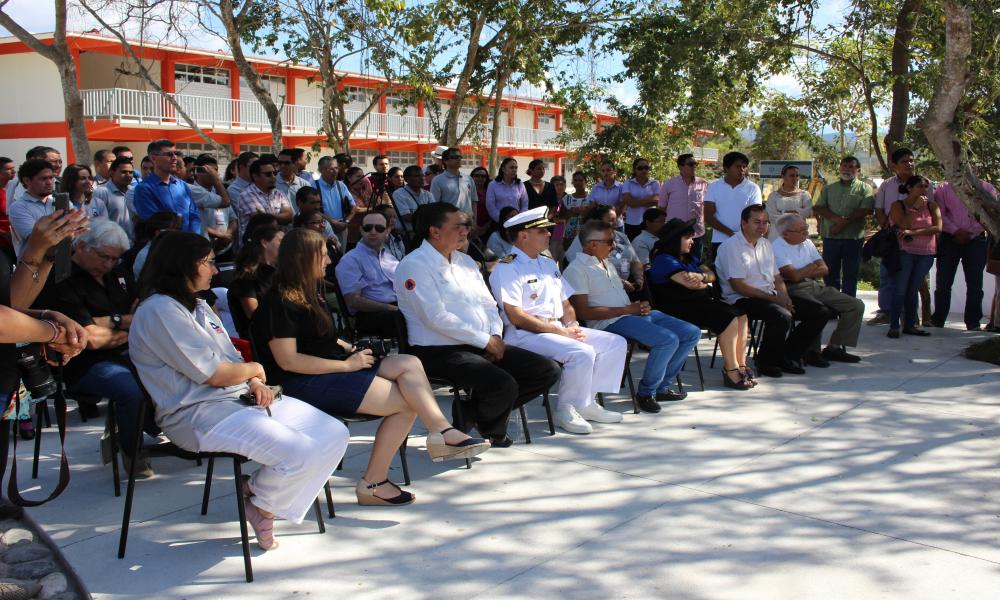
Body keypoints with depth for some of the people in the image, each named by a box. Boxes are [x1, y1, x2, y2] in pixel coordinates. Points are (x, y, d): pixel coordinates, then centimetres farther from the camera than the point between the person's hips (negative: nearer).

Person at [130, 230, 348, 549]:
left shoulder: (198, 305, 21)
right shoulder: (159, 310, -11)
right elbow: (212, 374, -15)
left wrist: (255, 383, -1)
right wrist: (255, 369, 3)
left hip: (242, 397, 10)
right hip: (197, 414, -10)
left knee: (335, 435, -5)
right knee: (302, 453, -28)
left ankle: (260, 494, 8)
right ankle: (260, 502, 3)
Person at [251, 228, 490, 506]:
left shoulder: (307, 295, 19)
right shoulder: (280, 302, -12)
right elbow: (288, 361, -19)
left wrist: (348, 348, 4)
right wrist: (345, 364, -16)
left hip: (333, 370, 9)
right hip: (305, 383, -9)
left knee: (409, 364, -13)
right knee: (407, 401, -18)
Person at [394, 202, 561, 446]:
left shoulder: (465, 261, 18)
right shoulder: (414, 265, -9)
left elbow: (488, 303, 19)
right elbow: (437, 317, -18)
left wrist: (496, 335, -2)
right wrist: (485, 341, -15)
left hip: (483, 345, 9)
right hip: (439, 352, -9)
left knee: (548, 371, -2)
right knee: (503, 385, -31)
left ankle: (478, 412, 7)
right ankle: (490, 431, 3)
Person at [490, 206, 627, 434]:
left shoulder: (549, 264, 21)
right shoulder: (506, 269, -8)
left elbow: (566, 304, 24)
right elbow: (515, 316, -17)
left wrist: (572, 325, 0)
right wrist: (561, 332, -17)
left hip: (559, 330, 9)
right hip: (525, 335, -9)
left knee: (616, 343, 0)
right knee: (582, 352, -31)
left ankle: (587, 402, 2)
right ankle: (566, 410, -12)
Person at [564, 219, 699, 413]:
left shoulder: (606, 264, 23)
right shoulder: (576, 270, -7)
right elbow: (583, 312, -16)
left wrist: (641, 306, 3)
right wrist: (627, 310, -14)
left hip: (634, 313, 10)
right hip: (611, 322, -10)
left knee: (692, 333, 3)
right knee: (668, 340, -29)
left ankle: (661, 387, 9)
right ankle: (646, 393, -10)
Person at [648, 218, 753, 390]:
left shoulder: (689, 258, 24)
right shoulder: (664, 260, -8)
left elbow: (712, 275, 12)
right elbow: (689, 282, -19)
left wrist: (701, 276, -12)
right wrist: (706, 283, 3)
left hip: (701, 302, 10)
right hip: (680, 309, -10)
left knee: (741, 316, -9)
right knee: (729, 320, -24)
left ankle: (741, 365, -10)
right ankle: (731, 371, -19)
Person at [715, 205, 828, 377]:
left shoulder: (765, 244, 18)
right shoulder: (731, 246, -9)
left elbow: (777, 277, 21)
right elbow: (738, 286, -16)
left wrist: (784, 297, -1)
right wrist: (773, 298, -17)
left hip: (770, 296, 9)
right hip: (742, 299, -9)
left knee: (819, 314, -2)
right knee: (783, 316, -35)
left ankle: (787, 356, 7)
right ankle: (766, 362, -12)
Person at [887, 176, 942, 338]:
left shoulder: (932, 206, 9)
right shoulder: (898, 205, 1)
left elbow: (937, 228, -5)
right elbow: (903, 226, -14)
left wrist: (913, 232, -13)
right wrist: (916, 208, -10)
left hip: (926, 253, 3)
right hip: (905, 252, -3)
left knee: (913, 291, 7)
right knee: (900, 290, -6)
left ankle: (910, 324, 12)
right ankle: (894, 326, -4)